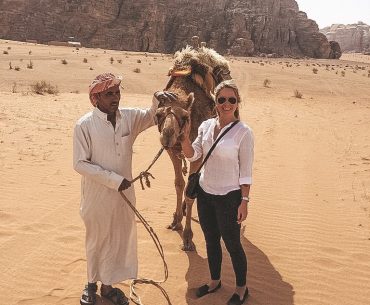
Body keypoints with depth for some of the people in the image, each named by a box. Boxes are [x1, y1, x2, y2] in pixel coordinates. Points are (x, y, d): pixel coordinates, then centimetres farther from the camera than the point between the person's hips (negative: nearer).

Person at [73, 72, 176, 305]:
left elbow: (153, 117, -1)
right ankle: (92, 284, 40)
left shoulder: (129, 116, -2)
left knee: (120, 238, 15)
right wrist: (114, 179, -19)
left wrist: (158, 99, -25)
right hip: (97, 195, -4)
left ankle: (108, 285, 36)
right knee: (97, 240, 15)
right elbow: (80, 163, -15)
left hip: (124, 192, 4)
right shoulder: (84, 125, -15)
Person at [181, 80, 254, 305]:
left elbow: (246, 171, -11)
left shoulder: (243, 132, -13)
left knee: (232, 244, 7)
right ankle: (215, 281, 41)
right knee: (211, 241, 19)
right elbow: (193, 155, -2)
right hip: (205, 193, 5)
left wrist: (244, 201, -12)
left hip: (229, 196, -5)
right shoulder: (206, 126, 1)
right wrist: (184, 136, -19)